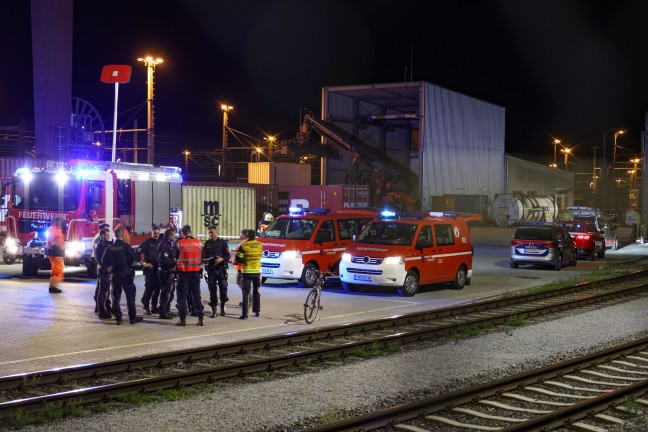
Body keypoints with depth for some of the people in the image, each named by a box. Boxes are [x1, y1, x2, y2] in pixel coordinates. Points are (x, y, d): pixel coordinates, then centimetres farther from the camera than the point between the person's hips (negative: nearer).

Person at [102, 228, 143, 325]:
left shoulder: (110, 248, 3)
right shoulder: (126, 246, -12)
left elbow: (104, 261, 6)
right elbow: (134, 258, -12)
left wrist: (108, 267, 23)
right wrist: (139, 258, 9)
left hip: (115, 275, 4)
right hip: (126, 275, -4)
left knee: (116, 297, 9)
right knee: (130, 296, 3)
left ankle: (118, 318, 6)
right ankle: (132, 317, 4)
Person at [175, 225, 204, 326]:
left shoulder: (179, 243, -8)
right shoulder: (198, 243, -2)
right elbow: (201, 259, 4)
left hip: (183, 272, -2)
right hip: (195, 272, 2)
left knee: (182, 296, 4)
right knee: (196, 295, 10)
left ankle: (183, 319, 0)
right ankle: (200, 319, 8)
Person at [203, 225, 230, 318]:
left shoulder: (223, 242, 4)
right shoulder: (207, 243, 12)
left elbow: (228, 256, 0)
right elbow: (203, 255, 12)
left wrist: (222, 259, -19)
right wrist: (204, 260, -10)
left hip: (221, 268, -2)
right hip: (211, 269, 2)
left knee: (223, 287, -2)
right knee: (212, 289, 1)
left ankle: (223, 306, 16)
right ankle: (213, 309, 5)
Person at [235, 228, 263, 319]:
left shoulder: (243, 245, -11)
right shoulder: (260, 245, -1)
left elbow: (238, 259, -9)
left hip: (247, 272, -3)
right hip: (257, 271, 3)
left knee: (245, 293, 0)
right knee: (256, 292, 18)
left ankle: (245, 314, -8)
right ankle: (257, 311, 22)